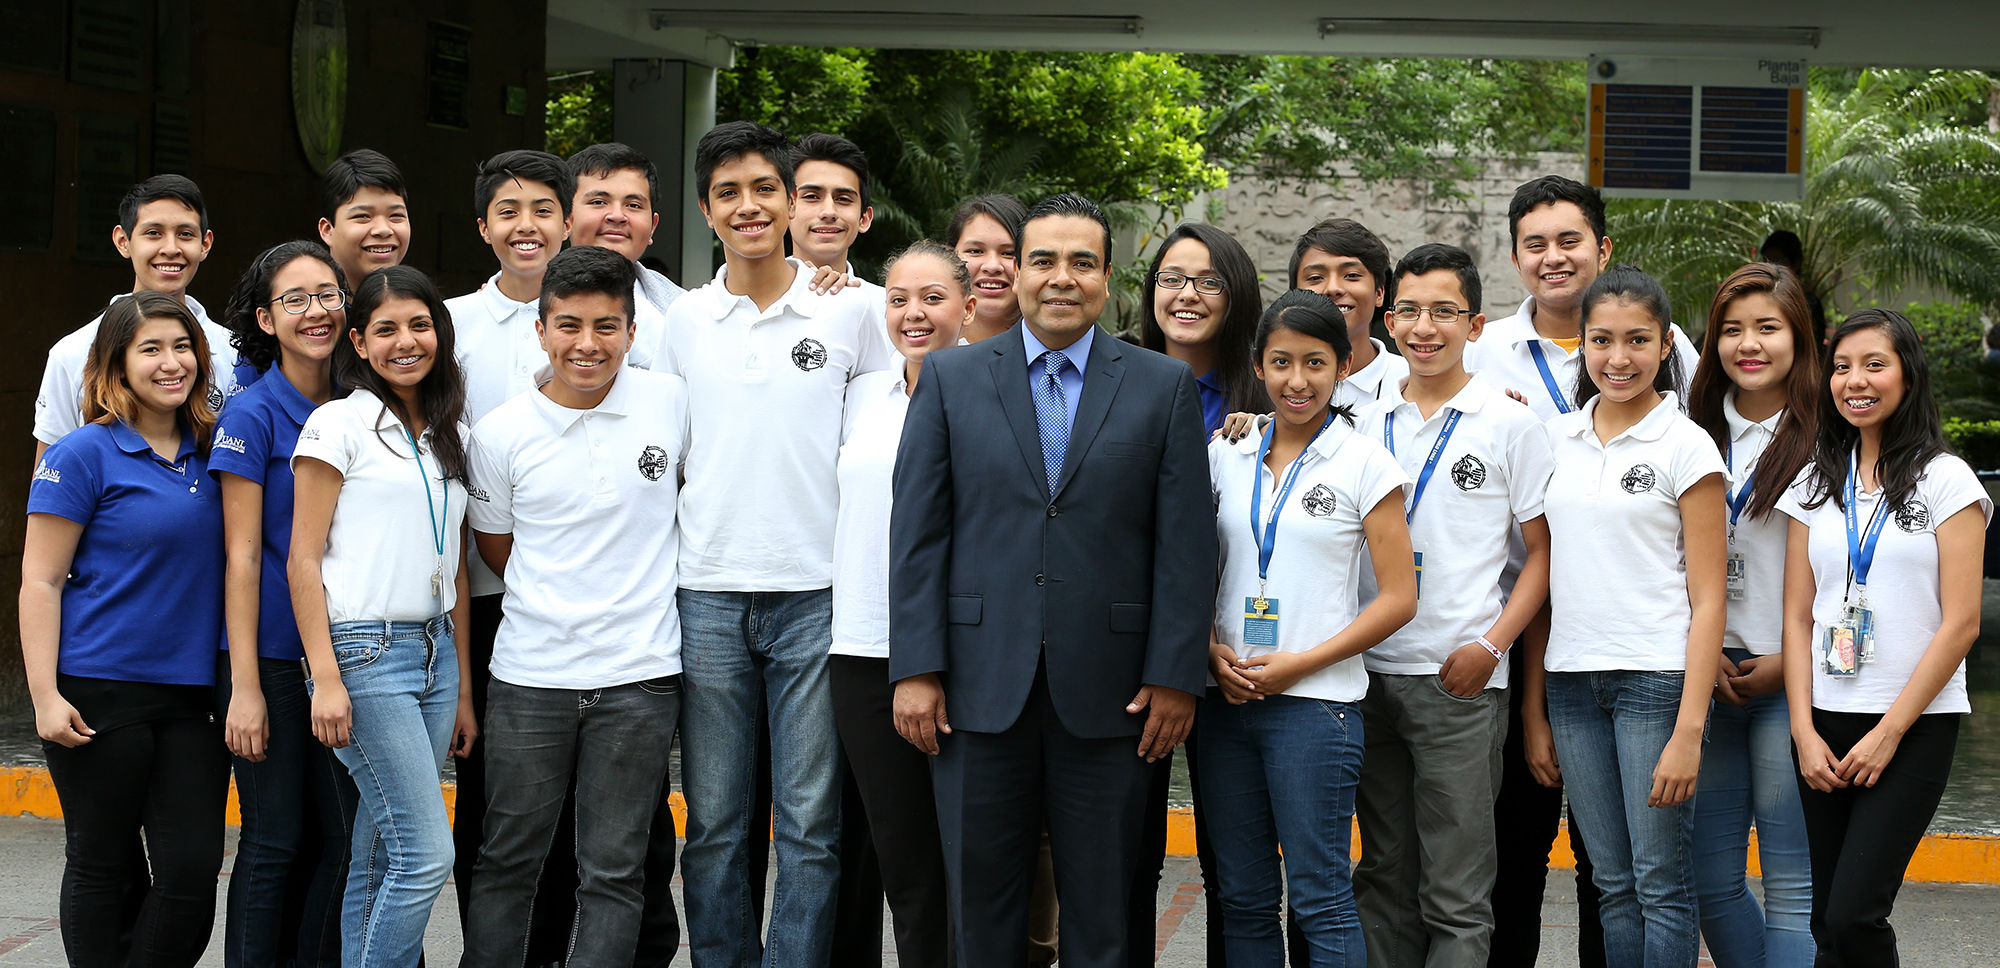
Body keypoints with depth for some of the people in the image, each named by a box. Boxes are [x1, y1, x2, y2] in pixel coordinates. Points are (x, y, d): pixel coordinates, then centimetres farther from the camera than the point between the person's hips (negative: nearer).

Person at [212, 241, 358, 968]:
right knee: (275, 838, -1)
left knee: (341, 837, 7)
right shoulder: (253, 414, -7)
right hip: (273, 655, -5)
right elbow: (241, 555, -9)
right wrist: (244, 686, -13)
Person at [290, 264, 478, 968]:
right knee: (426, 855, -12)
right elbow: (303, 559, -6)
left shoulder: (447, 436, 17)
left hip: (435, 649, 6)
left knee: (378, 860, 7)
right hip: (364, 651, -6)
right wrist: (325, 677, -14)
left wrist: (463, 690, 15)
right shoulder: (340, 423, -2)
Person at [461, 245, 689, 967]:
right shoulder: (499, 434, -3)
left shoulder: (672, 402, 0)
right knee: (506, 861, 8)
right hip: (530, 676, 0)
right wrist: (560, 604, 6)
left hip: (639, 674, 0)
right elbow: (498, 550, 10)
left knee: (614, 872, 5)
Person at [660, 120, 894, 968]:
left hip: (816, 595, -2)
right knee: (714, 823, 7)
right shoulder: (684, 320, 8)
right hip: (709, 593, 2)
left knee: (810, 824, 1)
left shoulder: (851, 312, 2)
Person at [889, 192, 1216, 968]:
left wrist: (1175, 675, -5)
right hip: (980, 690, 1)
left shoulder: (1165, 387, 5)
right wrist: (915, 669, -4)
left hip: (1108, 693, 0)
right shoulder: (950, 379, 7)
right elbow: (917, 532, 3)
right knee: (981, 905, 8)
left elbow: (1185, 542, 1)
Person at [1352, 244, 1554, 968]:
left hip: (1458, 679, -4)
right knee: (1384, 878, 12)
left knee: (1456, 894, -1)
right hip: (1369, 673, 4)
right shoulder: (1365, 422, 9)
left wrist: (1490, 646, -10)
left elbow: (1545, 549, 0)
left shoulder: (1510, 425, -1)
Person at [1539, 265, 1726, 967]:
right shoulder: (1555, 438, 10)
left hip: (1657, 677, -4)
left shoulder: (1687, 446, -3)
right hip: (1572, 679, 4)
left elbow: (1708, 599, -6)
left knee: (1662, 884, -2)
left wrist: (1689, 731, -13)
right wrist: (1533, 702, 9)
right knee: (1613, 883, 9)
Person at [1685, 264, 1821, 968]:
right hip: (1708, 675, 5)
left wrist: (1789, 660, -10)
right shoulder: (1699, 435, 12)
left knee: (1792, 882, -4)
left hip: (1793, 678, -5)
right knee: (1709, 877, 6)